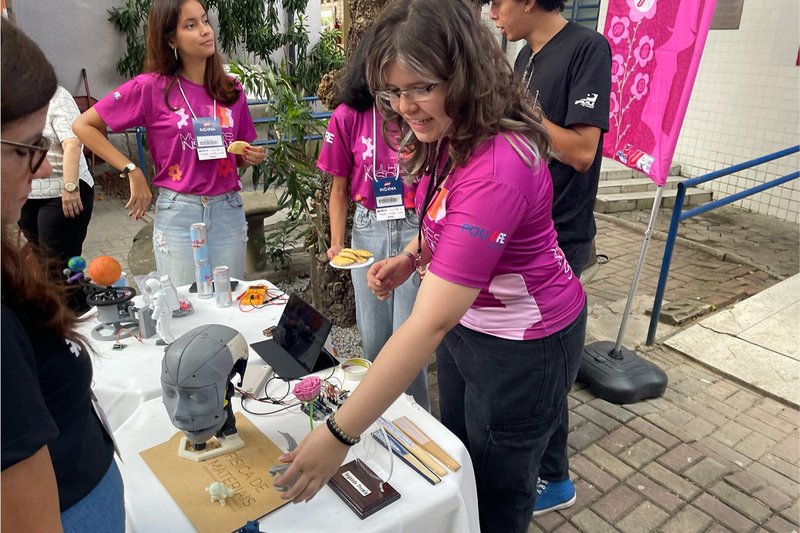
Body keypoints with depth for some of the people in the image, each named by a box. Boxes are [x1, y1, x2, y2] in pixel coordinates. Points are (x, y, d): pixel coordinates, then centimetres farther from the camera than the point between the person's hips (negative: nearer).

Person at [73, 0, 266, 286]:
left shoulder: (232, 90, 6)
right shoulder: (151, 87, -6)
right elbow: (83, 126, -2)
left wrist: (252, 157, -5)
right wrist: (132, 171, -8)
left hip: (229, 212, 3)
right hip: (177, 214, -3)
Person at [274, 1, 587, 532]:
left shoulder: (496, 168, -34)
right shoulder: (449, 137, -6)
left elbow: (431, 323, -37)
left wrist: (339, 434, -33)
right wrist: (411, 257, -7)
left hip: (524, 346, -8)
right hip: (468, 321, 8)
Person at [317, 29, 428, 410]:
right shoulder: (348, 117, -4)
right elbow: (339, 191, 4)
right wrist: (337, 243, -6)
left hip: (417, 229, -2)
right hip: (369, 231, 2)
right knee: (373, 337, 13)